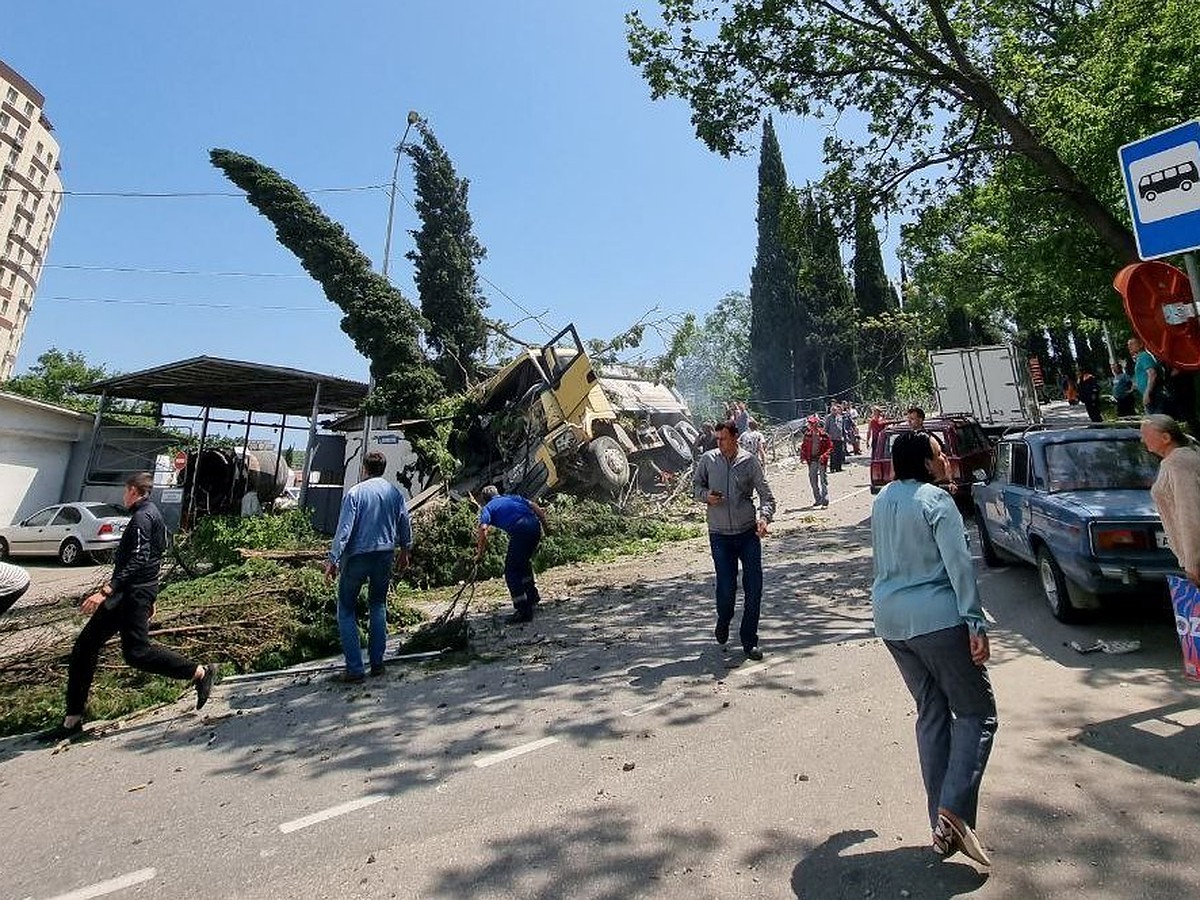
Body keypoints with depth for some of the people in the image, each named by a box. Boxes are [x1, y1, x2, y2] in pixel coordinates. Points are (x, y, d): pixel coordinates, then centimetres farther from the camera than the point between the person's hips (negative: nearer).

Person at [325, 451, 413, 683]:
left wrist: (333, 559, -10)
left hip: (357, 556, -4)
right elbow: (406, 526, 9)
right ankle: (377, 664, 20)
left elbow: (344, 529, -15)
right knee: (378, 606, 17)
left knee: (347, 610, 7)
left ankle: (355, 670, 5)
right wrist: (404, 552, 22)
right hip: (385, 555, 4)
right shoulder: (395, 493, 3)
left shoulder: (355, 493, -10)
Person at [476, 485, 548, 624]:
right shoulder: (512, 497, 30)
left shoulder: (488, 508, 17)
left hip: (520, 531, -6)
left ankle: (523, 610, -1)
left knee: (511, 571, 5)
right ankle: (532, 596, 36)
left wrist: (480, 553, 4)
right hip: (535, 525, 6)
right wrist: (545, 526, 21)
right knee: (524, 561, 28)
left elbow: (483, 529, -2)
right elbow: (536, 508, 18)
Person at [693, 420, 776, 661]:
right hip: (720, 535, 0)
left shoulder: (750, 461, -2)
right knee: (726, 587, -2)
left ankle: (749, 640, 18)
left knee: (754, 587, 0)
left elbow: (766, 495, -1)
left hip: (748, 533, 0)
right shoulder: (707, 460, 0)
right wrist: (706, 496, -10)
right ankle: (723, 620, 33)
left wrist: (764, 517, -20)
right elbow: (695, 486, 12)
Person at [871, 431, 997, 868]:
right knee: (977, 713, 7)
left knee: (931, 714, 15)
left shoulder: (880, 503, 10)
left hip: (891, 622, 7)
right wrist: (976, 624, -14)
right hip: (938, 619, -7)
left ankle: (942, 826, 21)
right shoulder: (935, 500, -11)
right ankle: (953, 810, -4)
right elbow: (959, 565, -15)